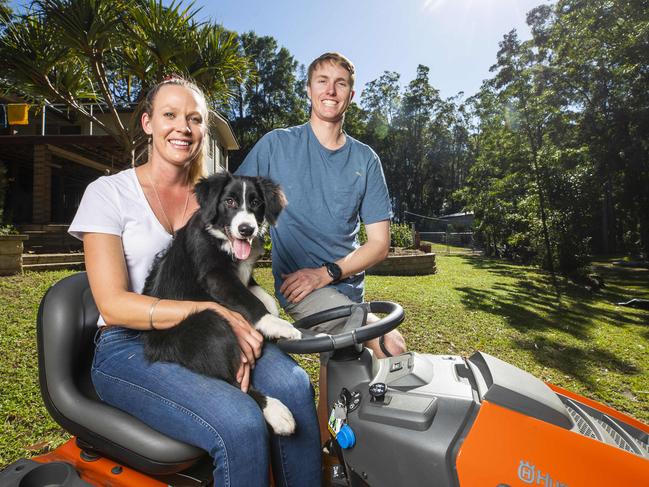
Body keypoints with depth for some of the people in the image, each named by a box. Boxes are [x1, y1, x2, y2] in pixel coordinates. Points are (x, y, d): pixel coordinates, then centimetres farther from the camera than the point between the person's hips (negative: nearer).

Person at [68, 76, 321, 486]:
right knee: (241, 425, -29)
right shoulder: (108, 192, -2)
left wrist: (240, 330, -15)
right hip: (130, 348, -3)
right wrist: (211, 311, -21)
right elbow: (114, 306, -11)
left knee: (293, 385, -25)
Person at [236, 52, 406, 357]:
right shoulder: (276, 144, -2)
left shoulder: (366, 160, 3)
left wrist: (326, 273, -14)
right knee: (391, 346, -21)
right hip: (299, 287, -3)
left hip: (350, 286, 4)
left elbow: (379, 243, 0)